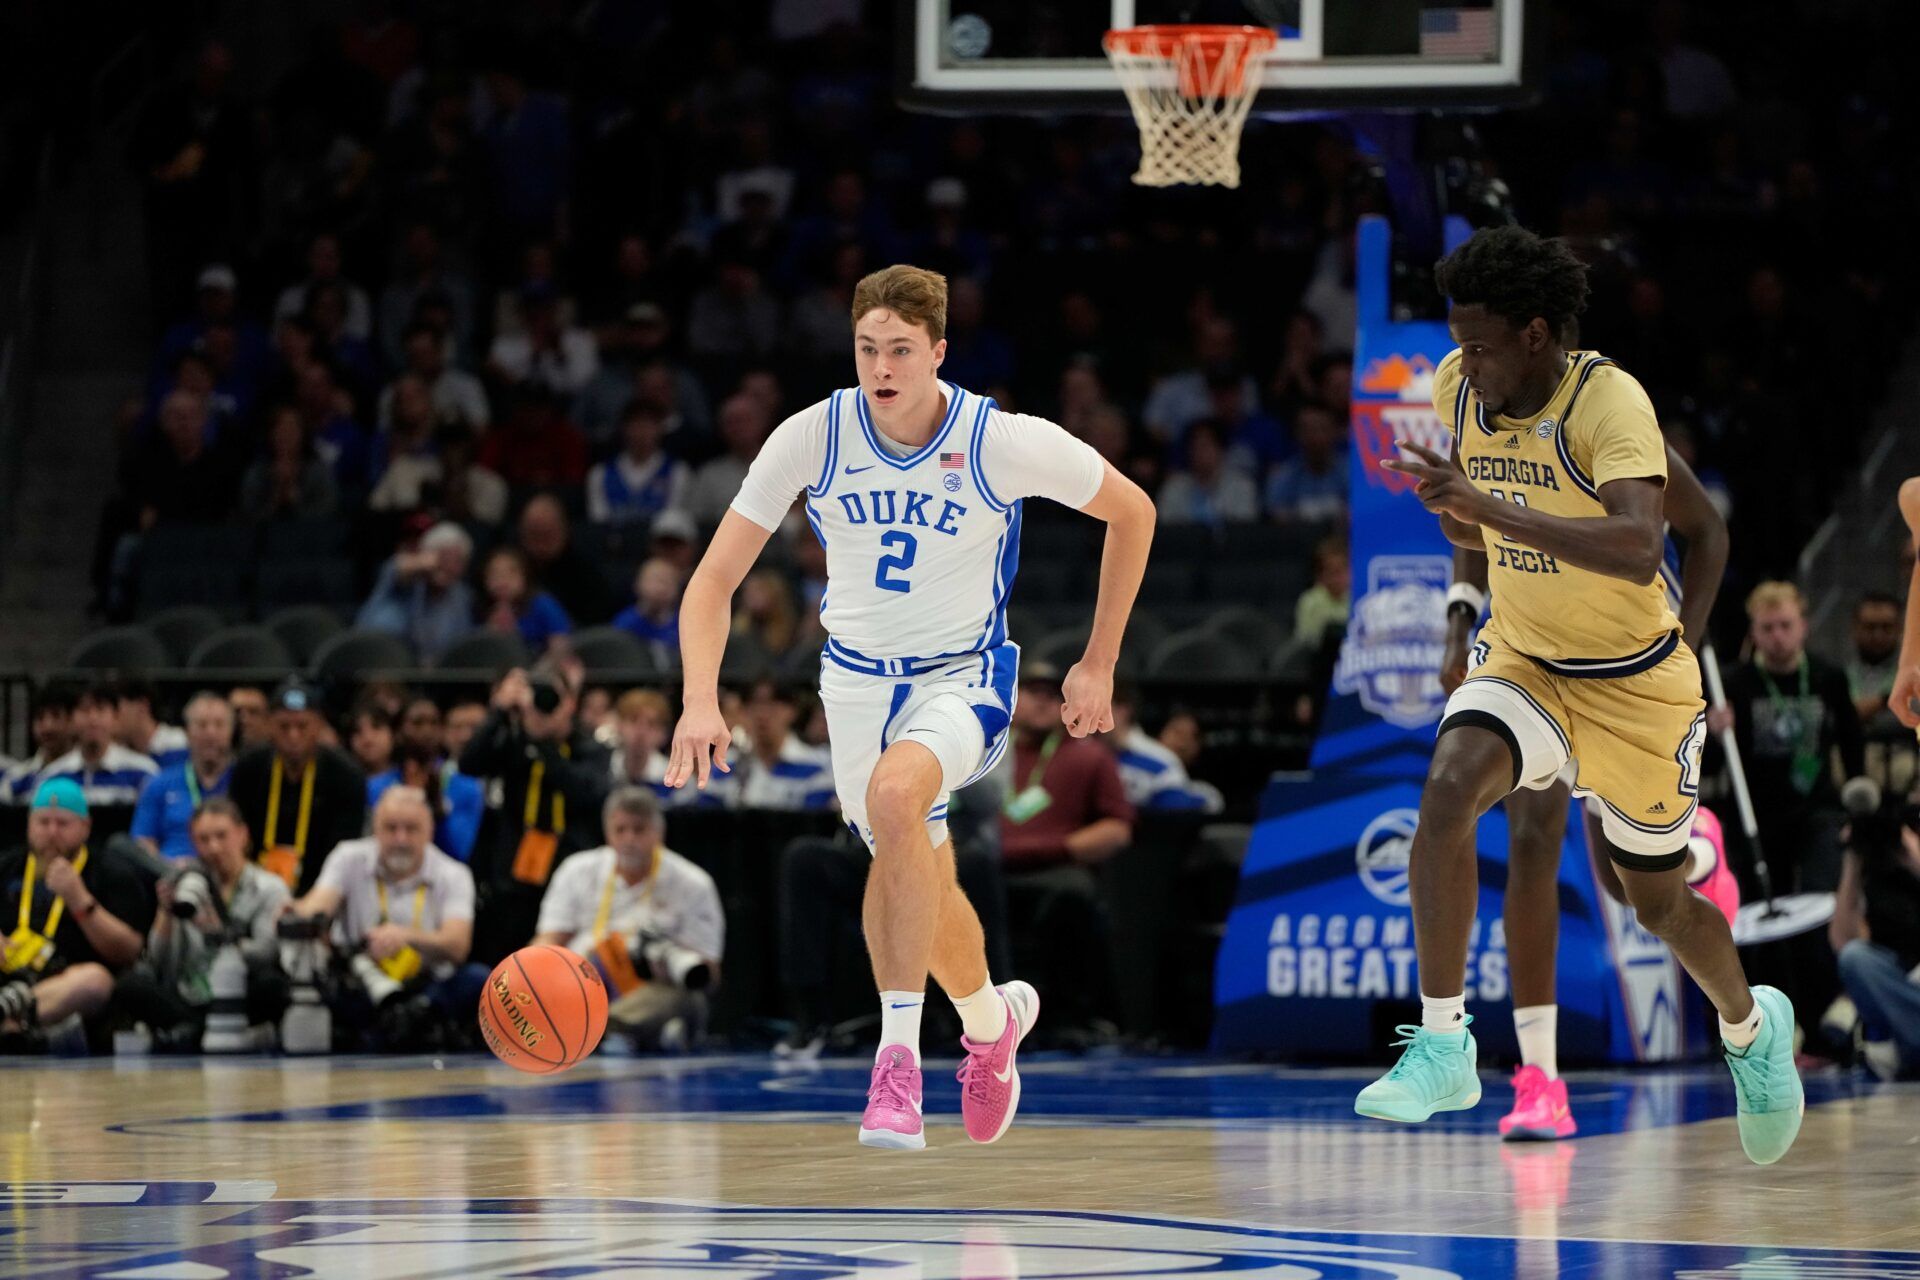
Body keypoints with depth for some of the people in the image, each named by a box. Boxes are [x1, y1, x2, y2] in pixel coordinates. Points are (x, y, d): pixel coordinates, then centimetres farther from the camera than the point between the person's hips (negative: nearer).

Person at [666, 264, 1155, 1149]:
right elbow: (714, 581, -13)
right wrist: (700, 700, -29)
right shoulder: (812, 439, -16)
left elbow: (1131, 512, -3)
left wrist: (1097, 666, -1)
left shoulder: (1005, 443, -21)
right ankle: (991, 1018, 47)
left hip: (964, 677, -4)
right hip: (858, 677, 4)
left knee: (894, 794, -34)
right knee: (920, 882, 13)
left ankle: (899, 1055, -29)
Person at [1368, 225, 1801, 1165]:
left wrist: (1493, 511, -49)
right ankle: (1442, 1047, -25)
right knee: (1449, 782, -28)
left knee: (1658, 903, 11)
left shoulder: (1608, 401, -26)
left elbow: (1638, 551, -43)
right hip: (1522, 662, 4)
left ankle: (1751, 1027, 45)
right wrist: (1457, 513, -2)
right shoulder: (1458, 389, -6)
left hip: (1634, 682, -4)